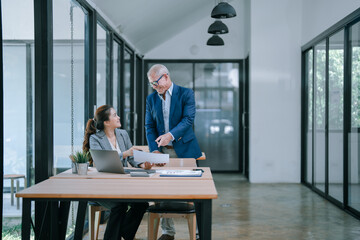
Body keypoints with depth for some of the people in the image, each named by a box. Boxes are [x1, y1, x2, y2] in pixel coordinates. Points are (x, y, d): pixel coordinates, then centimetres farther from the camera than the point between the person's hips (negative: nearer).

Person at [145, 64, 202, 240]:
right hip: (162, 152, 4)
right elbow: (149, 126, 8)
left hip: (184, 150, -3)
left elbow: (188, 119, -11)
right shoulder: (151, 99, 10)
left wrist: (171, 135, -25)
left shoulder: (186, 94, -2)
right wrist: (154, 149, -6)